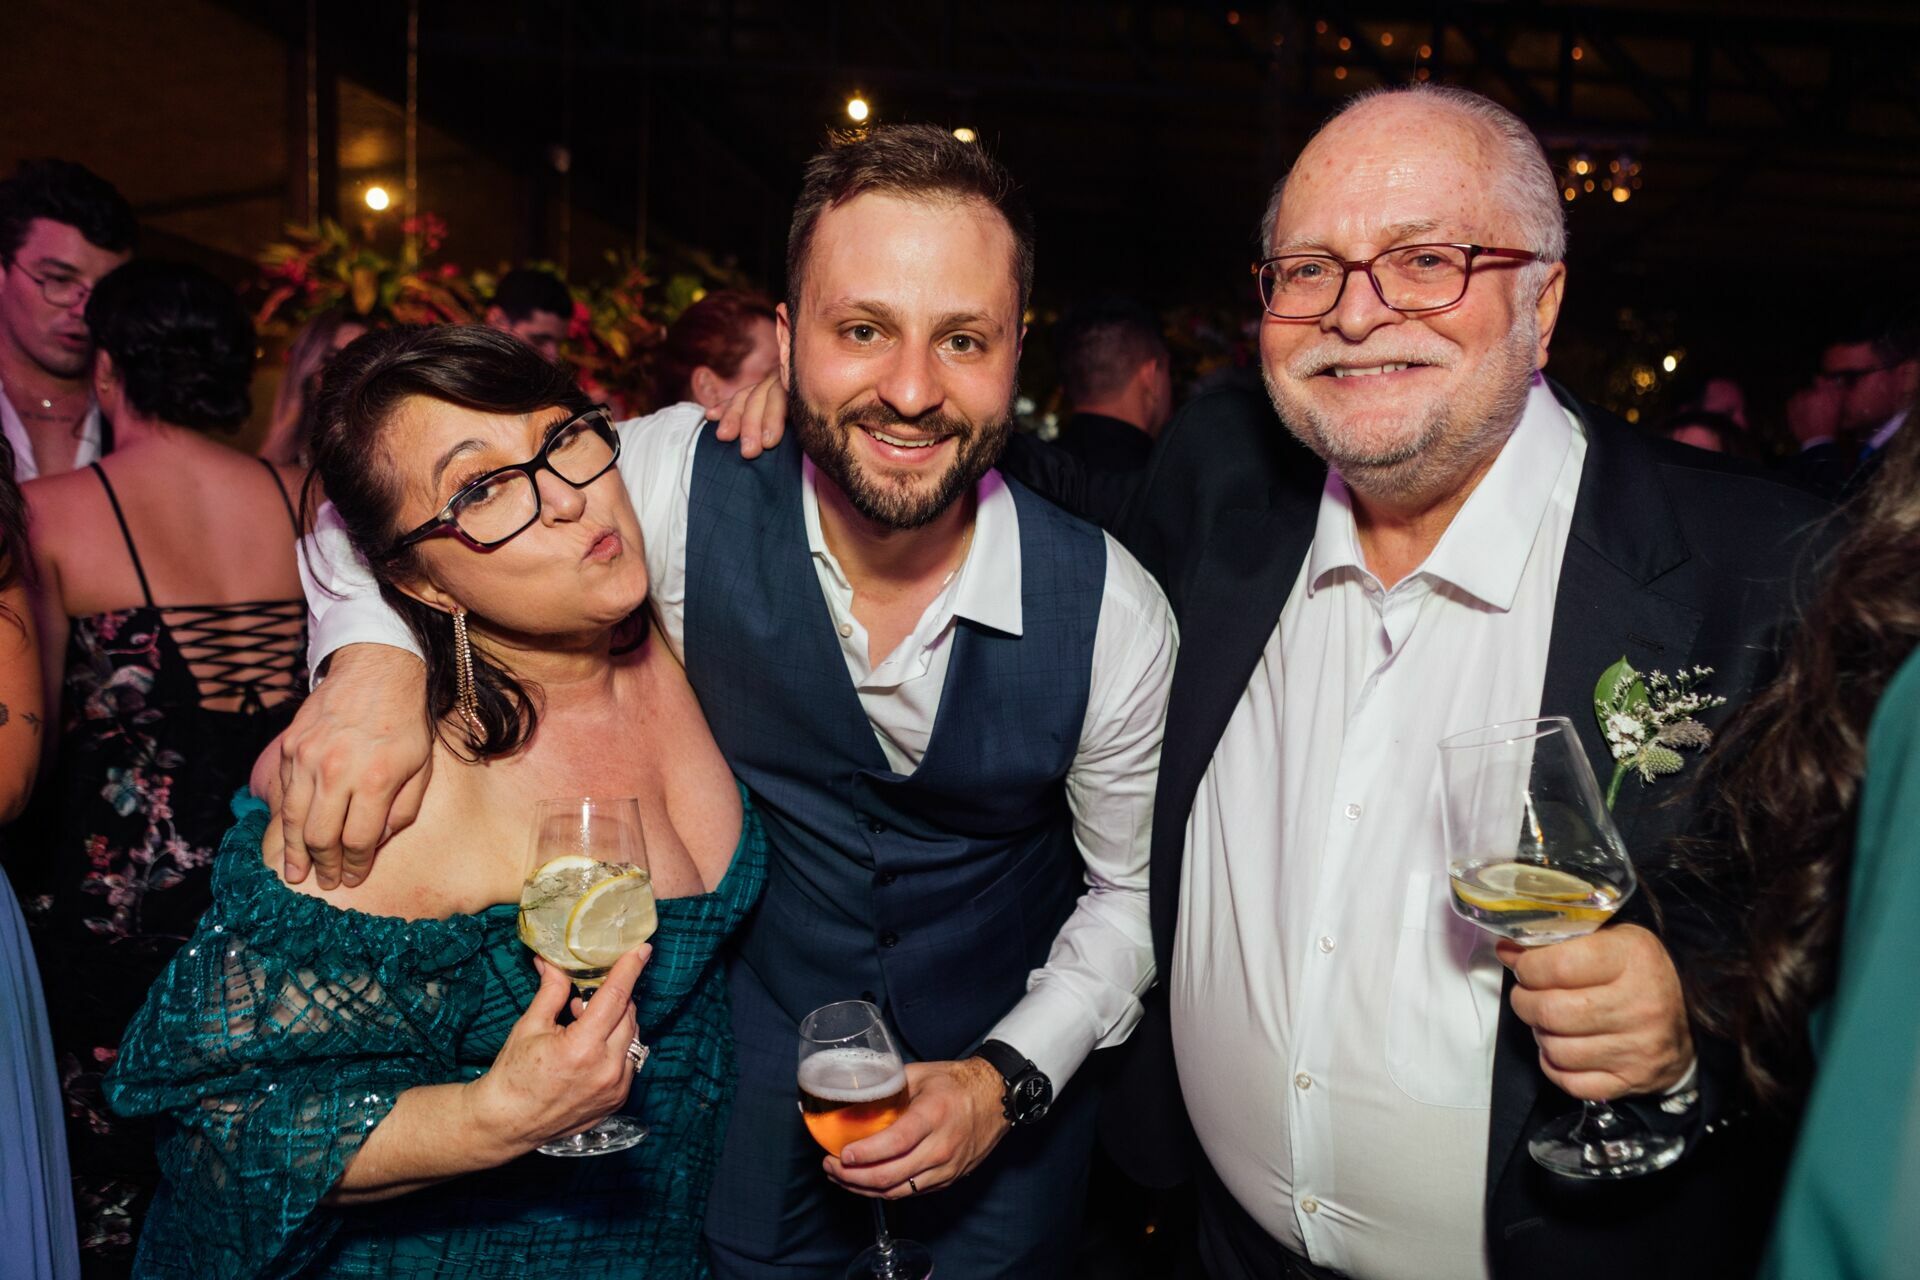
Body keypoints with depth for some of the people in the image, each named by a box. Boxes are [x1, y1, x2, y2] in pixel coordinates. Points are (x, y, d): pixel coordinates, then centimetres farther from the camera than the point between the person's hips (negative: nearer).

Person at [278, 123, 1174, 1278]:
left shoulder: (1112, 614, -21)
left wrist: (1011, 1078, -16)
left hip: (1006, 1100, 1)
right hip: (753, 1097, 0)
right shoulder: (687, 486, -21)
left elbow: (1134, 887, -5)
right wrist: (376, 659, -25)